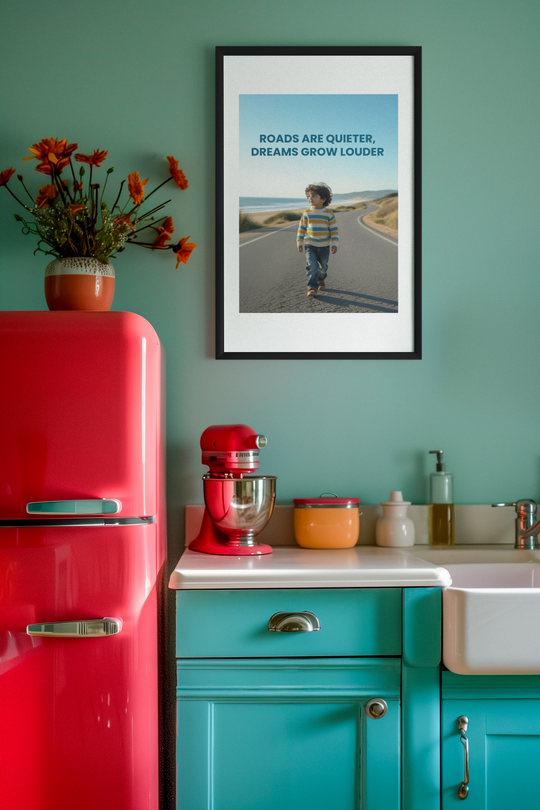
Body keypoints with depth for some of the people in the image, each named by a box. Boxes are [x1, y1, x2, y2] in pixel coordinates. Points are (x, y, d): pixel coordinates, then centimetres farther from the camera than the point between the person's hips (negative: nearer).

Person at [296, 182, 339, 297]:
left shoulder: (329, 214, -7)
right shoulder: (307, 213, -4)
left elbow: (334, 230, -4)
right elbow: (301, 228, 5)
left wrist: (335, 243, -10)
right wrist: (299, 242, 5)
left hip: (324, 246, 1)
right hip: (310, 245, 0)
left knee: (323, 266, 16)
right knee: (312, 266, -15)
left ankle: (321, 280, 45)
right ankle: (312, 288, -10)